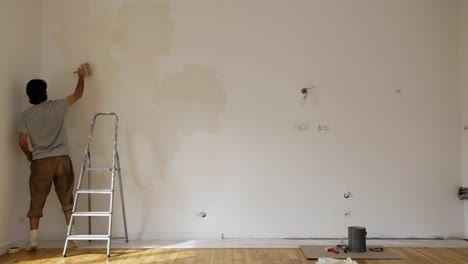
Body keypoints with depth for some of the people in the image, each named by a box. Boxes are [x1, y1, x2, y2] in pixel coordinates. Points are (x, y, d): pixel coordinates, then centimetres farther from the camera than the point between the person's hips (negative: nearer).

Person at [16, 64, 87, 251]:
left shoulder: (26, 115, 1)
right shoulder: (56, 106, 1)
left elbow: (22, 142, -1)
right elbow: (78, 95, 14)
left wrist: (29, 154, 20)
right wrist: (81, 77, 29)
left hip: (40, 162, 0)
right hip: (62, 159, 0)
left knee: (36, 202, 8)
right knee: (67, 200, 7)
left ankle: (33, 241, 6)